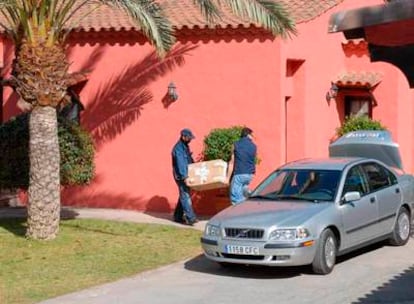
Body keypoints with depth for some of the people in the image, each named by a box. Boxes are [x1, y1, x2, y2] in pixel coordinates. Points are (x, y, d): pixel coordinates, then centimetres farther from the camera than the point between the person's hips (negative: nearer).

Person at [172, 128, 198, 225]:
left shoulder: (185, 146, 14)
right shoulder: (178, 148, -17)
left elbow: (189, 160, 25)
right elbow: (180, 164, -24)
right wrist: (184, 177, -30)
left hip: (186, 174, 10)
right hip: (181, 176, -10)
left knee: (183, 196, 12)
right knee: (185, 196, -13)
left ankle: (178, 217, 19)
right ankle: (190, 218, -18)